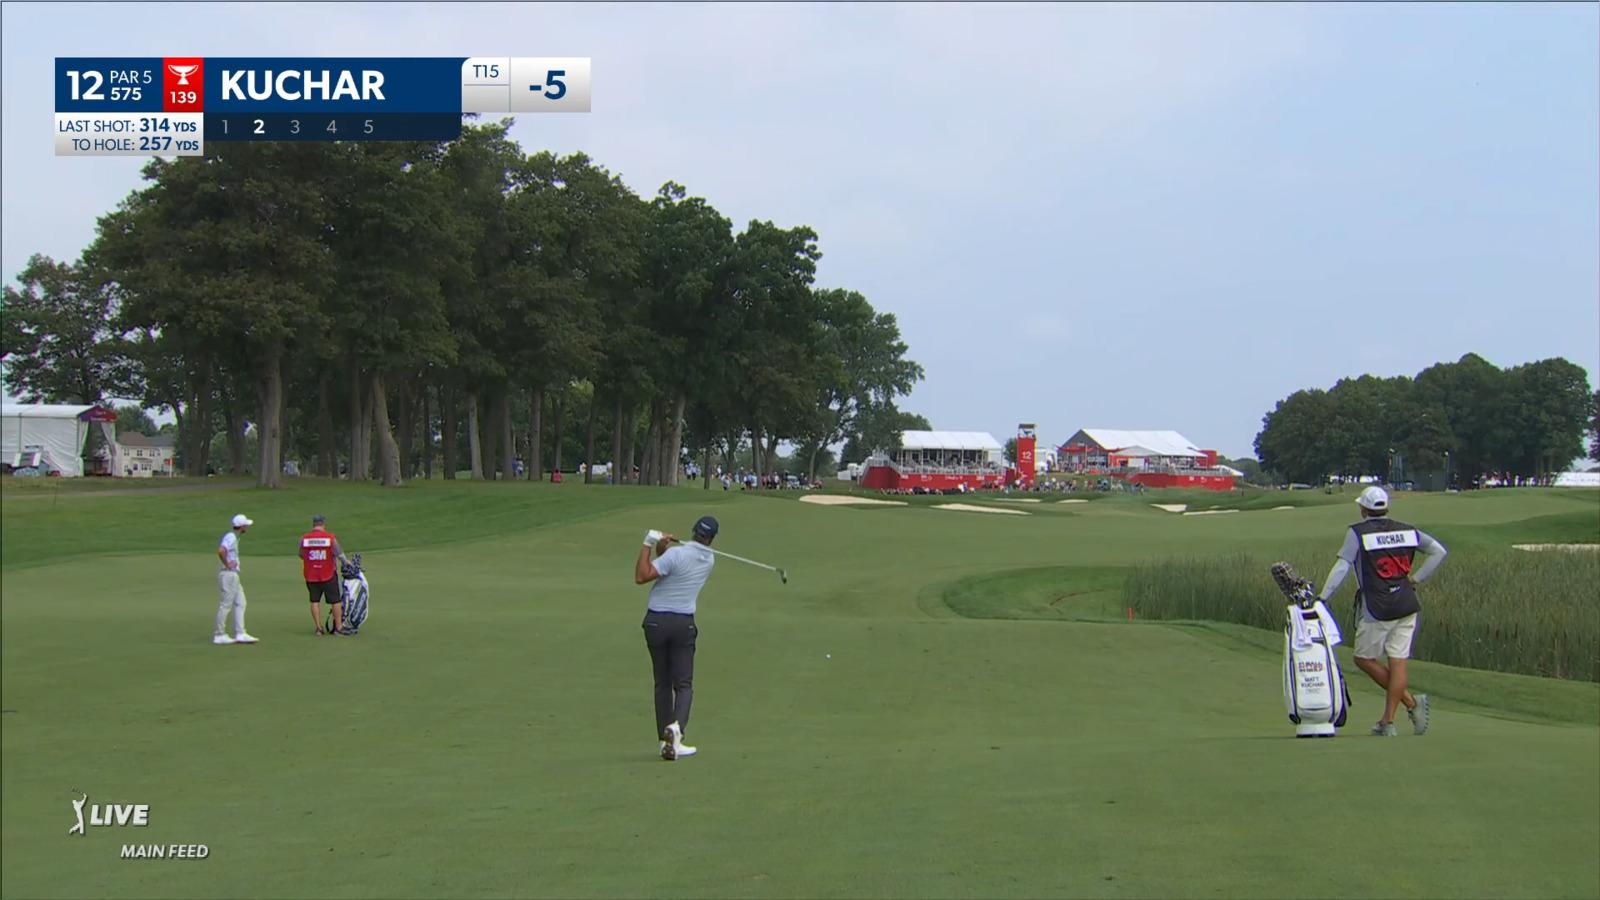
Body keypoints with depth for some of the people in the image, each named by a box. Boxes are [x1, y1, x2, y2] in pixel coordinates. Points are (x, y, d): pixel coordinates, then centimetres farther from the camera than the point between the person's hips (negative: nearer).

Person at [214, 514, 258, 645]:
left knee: (240, 603, 10)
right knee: (226, 604, -4)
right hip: (228, 574, -10)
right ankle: (219, 635, 2)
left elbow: (222, 549, 29)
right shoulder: (231, 537, -17)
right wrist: (227, 564, -19)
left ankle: (240, 634, 10)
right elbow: (221, 551, -33)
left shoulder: (233, 537, 14)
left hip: (233, 575, 10)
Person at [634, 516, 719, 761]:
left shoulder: (676, 554, -15)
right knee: (683, 684, 3)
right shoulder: (709, 560, 3)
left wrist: (648, 545, -14)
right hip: (684, 623, 1)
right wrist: (662, 549, -5)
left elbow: (641, 577, -19)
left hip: (656, 621, -1)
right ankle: (676, 726, -24)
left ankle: (666, 740, 8)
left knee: (662, 683, 9)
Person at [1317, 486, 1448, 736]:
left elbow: (1342, 567, -11)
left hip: (1377, 610, -5)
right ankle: (1388, 722, 3)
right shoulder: (1405, 530, 9)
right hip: (1407, 606, 5)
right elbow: (1439, 551, 11)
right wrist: (1416, 578, 13)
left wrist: (1322, 599, -11)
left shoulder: (1357, 532, -5)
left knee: (1364, 659, 9)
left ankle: (1411, 702, 2)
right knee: (1398, 662, 4)